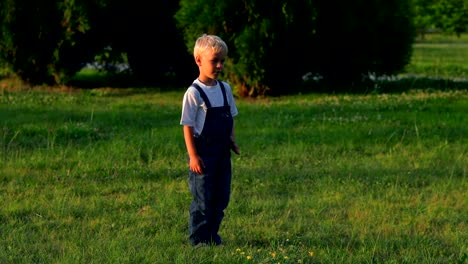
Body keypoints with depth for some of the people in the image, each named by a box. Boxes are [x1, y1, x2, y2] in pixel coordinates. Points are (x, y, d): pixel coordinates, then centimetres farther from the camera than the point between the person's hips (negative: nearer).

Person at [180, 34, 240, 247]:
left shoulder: (225, 89, 8)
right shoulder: (194, 93, -12)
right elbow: (187, 126, -12)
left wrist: (231, 140, 2)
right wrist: (193, 156, -16)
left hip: (222, 151, 6)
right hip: (203, 152, -6)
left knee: (221, 197, 10)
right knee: (203, 199, -2)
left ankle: (212, 236, 21)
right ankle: (198, 240, 7)